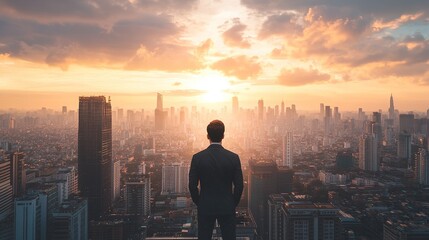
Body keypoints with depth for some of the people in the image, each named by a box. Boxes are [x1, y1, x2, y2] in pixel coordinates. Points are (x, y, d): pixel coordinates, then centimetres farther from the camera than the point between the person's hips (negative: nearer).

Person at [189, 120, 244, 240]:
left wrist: (199, 203, 9)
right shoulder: (233, 157, -9)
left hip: (205, 207, 0)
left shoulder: (197, 157, -9)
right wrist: (233, 204, 8)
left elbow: (192, 185, -6)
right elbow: (239, 186, -6)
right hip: (227, 207, 0)